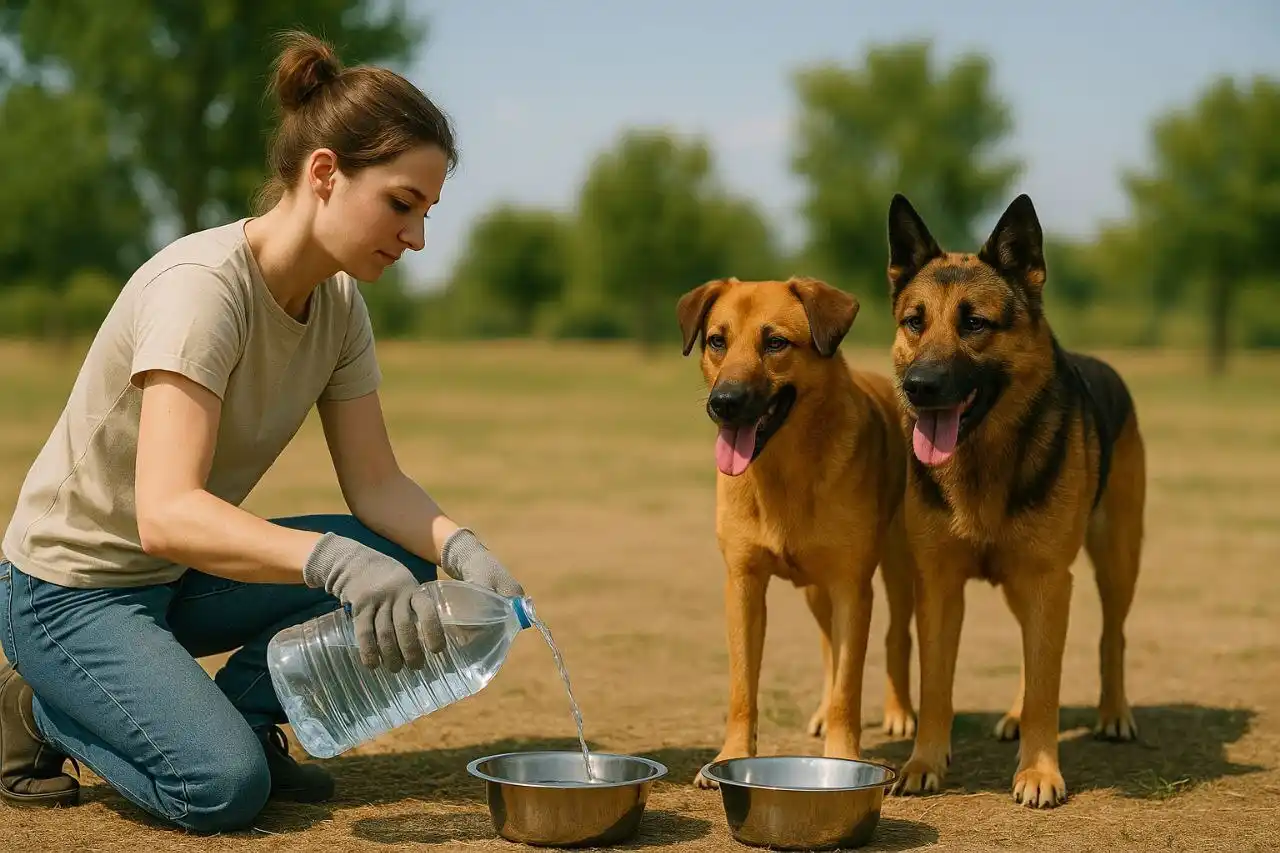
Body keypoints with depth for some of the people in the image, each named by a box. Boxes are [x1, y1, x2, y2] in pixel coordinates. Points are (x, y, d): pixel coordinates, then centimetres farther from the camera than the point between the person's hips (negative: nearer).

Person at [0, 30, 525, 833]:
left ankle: (237, 714, 4)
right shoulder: (200, 287, -28)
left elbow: (376, 484, -4)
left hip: (179, 574, 7)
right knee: (225, 786, -25)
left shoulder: (338, 303, -4)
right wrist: (339, 561, -52)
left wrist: (461, 546, -24)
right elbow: (167, 513, -39)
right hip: (71, 589, -7)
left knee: (406, 570, -13)